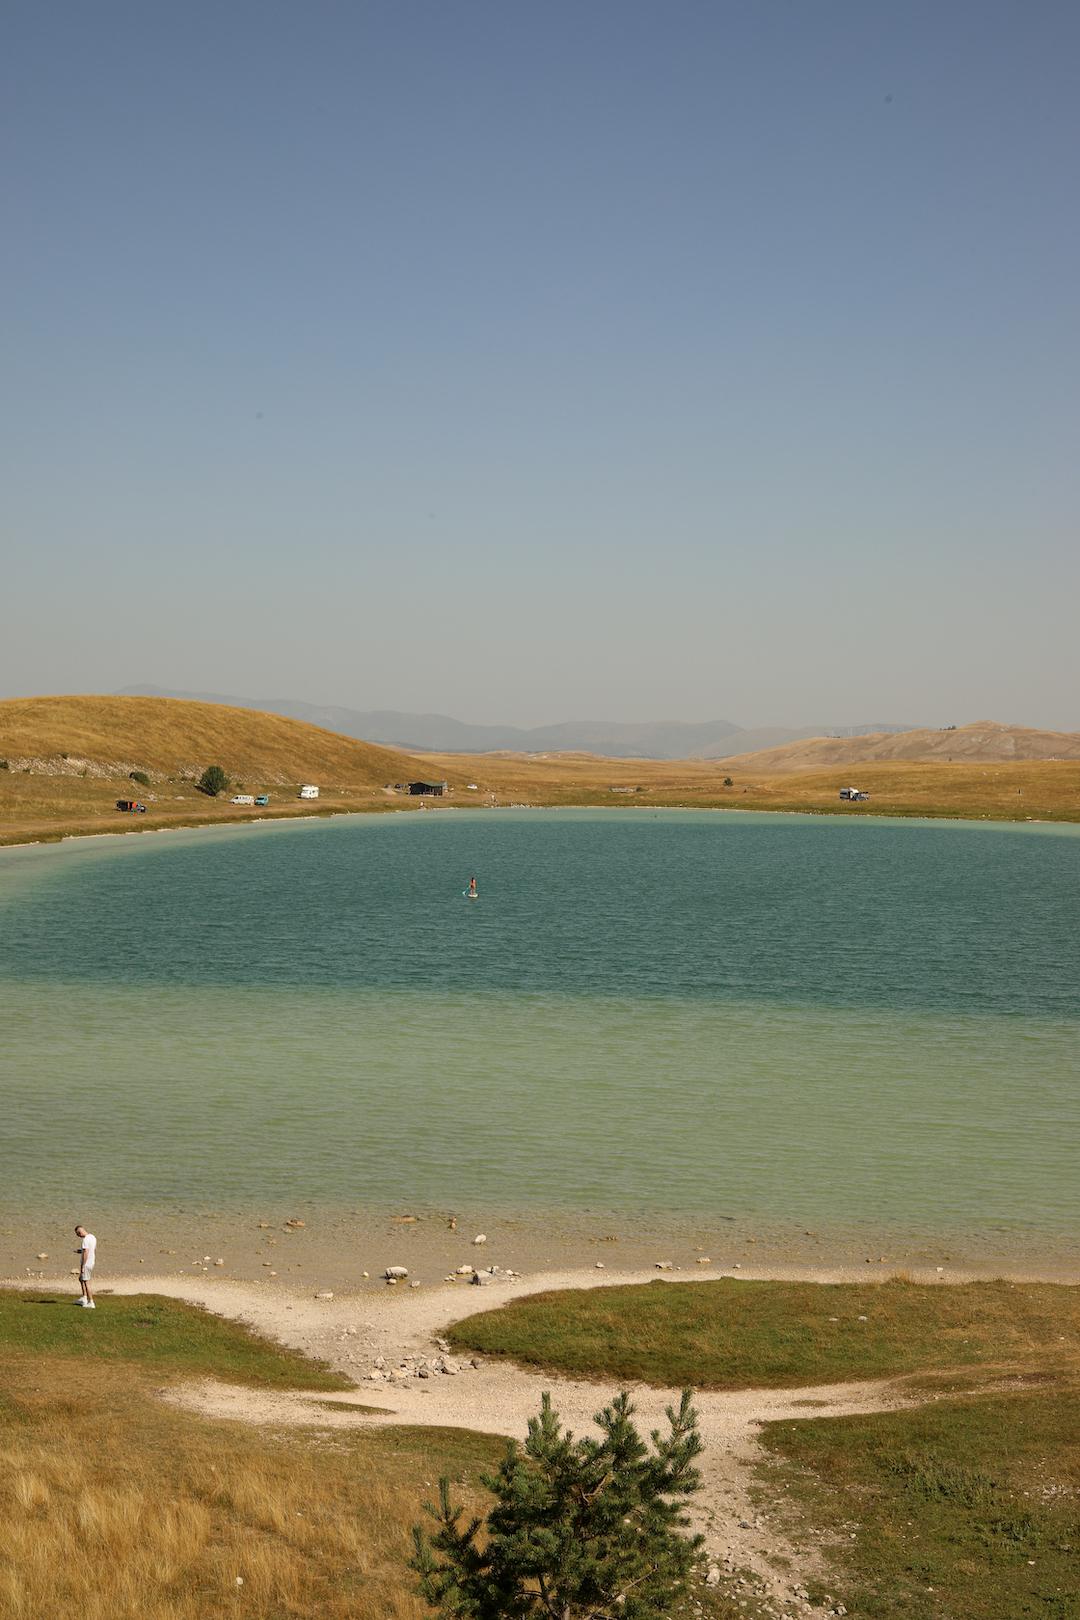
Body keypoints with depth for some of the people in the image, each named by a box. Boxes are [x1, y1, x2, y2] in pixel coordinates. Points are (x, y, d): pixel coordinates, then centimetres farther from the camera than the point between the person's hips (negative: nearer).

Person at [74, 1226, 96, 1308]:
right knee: (81, 1279, 24)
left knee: (86, 1282, -4)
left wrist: (82, 1267, -21)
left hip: (86, 1264, -10)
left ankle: (91, 1302, -3)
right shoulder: (93, 1237, 10)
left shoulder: (85, 1240, -20)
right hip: (91, 1263, 10)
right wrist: (80, 1251, 18)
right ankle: (84, 1299, 29)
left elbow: (86, 1253, -24)